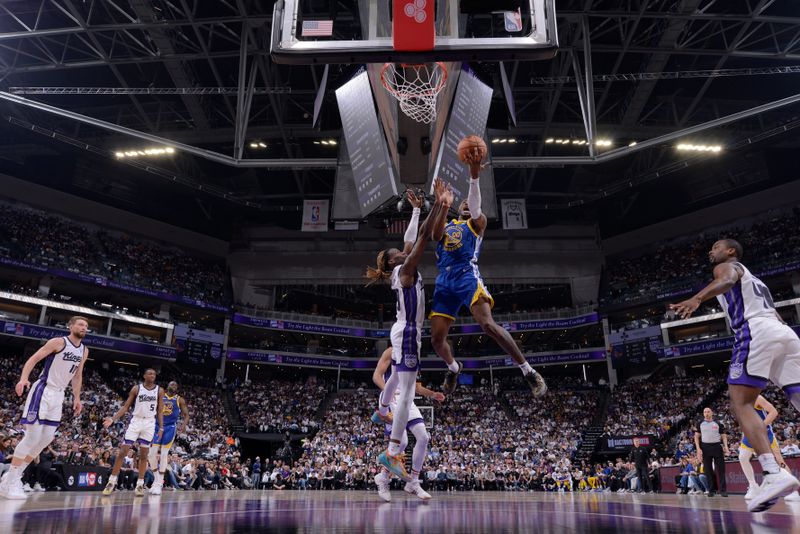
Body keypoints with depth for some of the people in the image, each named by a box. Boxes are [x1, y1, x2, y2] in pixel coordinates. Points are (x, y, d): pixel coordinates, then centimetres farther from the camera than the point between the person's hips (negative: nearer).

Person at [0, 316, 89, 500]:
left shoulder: (84, 350, 11)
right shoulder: (58, 342, -9)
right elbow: (33, 359, -12)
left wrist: (77, 398, 15)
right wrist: (23, 378, -28)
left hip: (58, 395, 7)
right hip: (43, 390, -7)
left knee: (47, 438, 5)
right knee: (32, 436, -11)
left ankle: (15, 476, 17)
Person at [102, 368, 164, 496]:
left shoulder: (159, 390, 1)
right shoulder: (136, 388, -1)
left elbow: (160, 411, 4)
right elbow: (126, 406, 1)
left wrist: (161, 428, -1)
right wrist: (113, 419, -11)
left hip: (150, 424, 1)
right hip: (136, 421, -1)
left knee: (143, 455, 4)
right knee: (122, 451, -4)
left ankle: (140, 484, 9)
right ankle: (112, 482, 6)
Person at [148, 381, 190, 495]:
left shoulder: (180, 400, 2)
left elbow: (186, 415, 1)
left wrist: (184, 425, -18)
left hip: (170, 427, -2)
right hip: (158, 426, 2)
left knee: (164, 454, -6)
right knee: (152, 454, -4)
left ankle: (159, 483, 0)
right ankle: (157, 478, 16)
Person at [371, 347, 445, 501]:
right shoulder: (391, 352, -1)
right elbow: (376, 376, -11)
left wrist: (432, 394, 8)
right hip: (393, 400, -7)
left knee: (424, 437, -6)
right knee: (402, 441, -18)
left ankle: (413, 482, 6)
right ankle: (383, 478, 6)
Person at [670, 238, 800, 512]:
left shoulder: (727, 266, 12)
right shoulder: (754, 279, 38)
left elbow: (728, 280, -14)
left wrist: (697, 298, -33)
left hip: (756, 332, -8)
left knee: (741, 404, -11)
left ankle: (774, 474, -28)